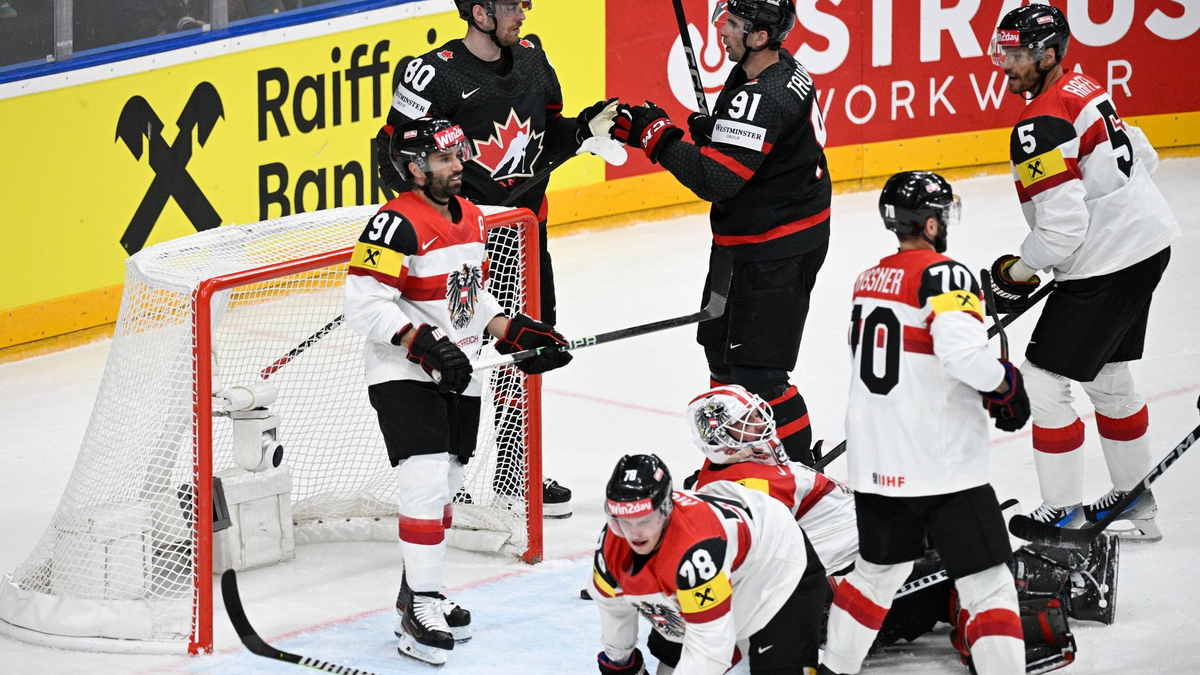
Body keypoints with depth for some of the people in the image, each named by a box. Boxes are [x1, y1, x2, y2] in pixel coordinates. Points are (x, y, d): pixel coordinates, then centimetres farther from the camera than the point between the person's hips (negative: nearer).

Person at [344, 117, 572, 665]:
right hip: (404, 377, -8)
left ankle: (419, 592, 27)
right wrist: (423, 343, -28)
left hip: (458, 377, 8)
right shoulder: (397, 224, -18)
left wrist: (515, 331, 10)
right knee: (426, 482, -16)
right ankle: (420, 609, -11)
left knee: (444, 486, 13)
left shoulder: (471, 218, 11)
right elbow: (364, 304, -22)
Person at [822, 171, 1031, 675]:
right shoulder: (945, 276, -13)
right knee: (986, 580, -3)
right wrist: (1007, 386, -11)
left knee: (878, 569, 25)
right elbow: (961, 352, -29)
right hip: (941, 464, -8)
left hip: (874, 464, 8)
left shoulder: (868, 281, 12)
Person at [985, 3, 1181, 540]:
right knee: (1108, 376, 22)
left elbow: (1062, 224, -25)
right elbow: (1143, 158, 19)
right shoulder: (1085, 89, 9)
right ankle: (1135, 502, 33)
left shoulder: (1040, 126, -21)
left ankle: (1062, 516, 3)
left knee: (1043, 381, -3)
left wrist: (1017, 273, -10)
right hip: (1149, 242, 10)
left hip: (1106, 265, -10)